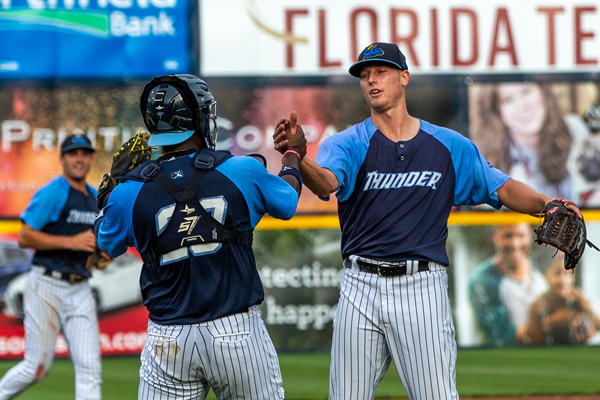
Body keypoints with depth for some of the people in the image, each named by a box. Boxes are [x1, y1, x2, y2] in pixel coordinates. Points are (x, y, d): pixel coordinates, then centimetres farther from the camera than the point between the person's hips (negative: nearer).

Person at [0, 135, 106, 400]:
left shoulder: (96, 198, 15)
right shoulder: (52, 193, -8)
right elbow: (25, 237, -13)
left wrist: (103, 253, 5)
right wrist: (72, 242, -18)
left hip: (80, 289, 6)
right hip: (47, 287, -6)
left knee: (89, 368, -5)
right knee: (37, 367, -2)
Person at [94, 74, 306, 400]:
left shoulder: (129, 192, -3)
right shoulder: (242, 171, -5)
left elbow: (104, 245, 17)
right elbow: (287, 202, 18)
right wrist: (292, 156, 39)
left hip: (169, 341, 1)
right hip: (238, 333, -1)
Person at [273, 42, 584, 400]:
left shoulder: (450, 146, 9)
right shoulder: (348, 144, 3)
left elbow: (502, 188, 11)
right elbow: (327, 182, -18)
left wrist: (546, 203, -9)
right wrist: (298, 157, -41)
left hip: (423, 289, -1)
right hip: (361, 286, 1)